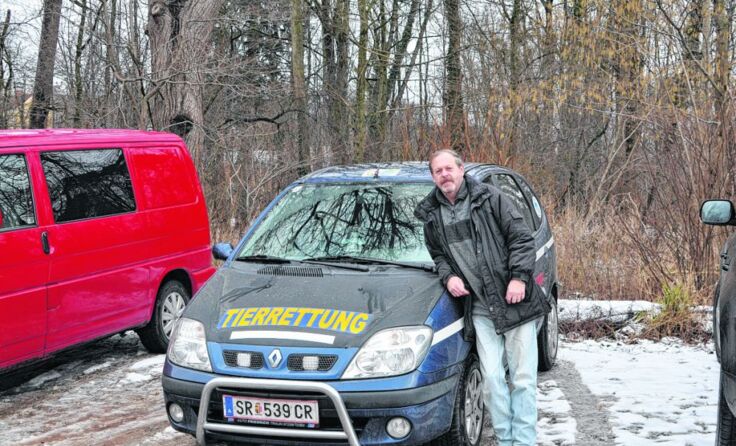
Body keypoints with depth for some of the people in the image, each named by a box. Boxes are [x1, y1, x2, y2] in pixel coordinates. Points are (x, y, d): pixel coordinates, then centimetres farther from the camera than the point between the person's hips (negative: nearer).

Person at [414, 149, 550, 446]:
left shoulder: (489, 198, -2)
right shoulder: (432, 216, 9)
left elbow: (522, 238, -4)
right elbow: (437, 255, 21)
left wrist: (519, 277, -14)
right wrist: (448, 276, 0)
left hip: (515, 300, -3)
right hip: (480, 308, 3)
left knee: (523, 377, -1)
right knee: (492, 378, 0)